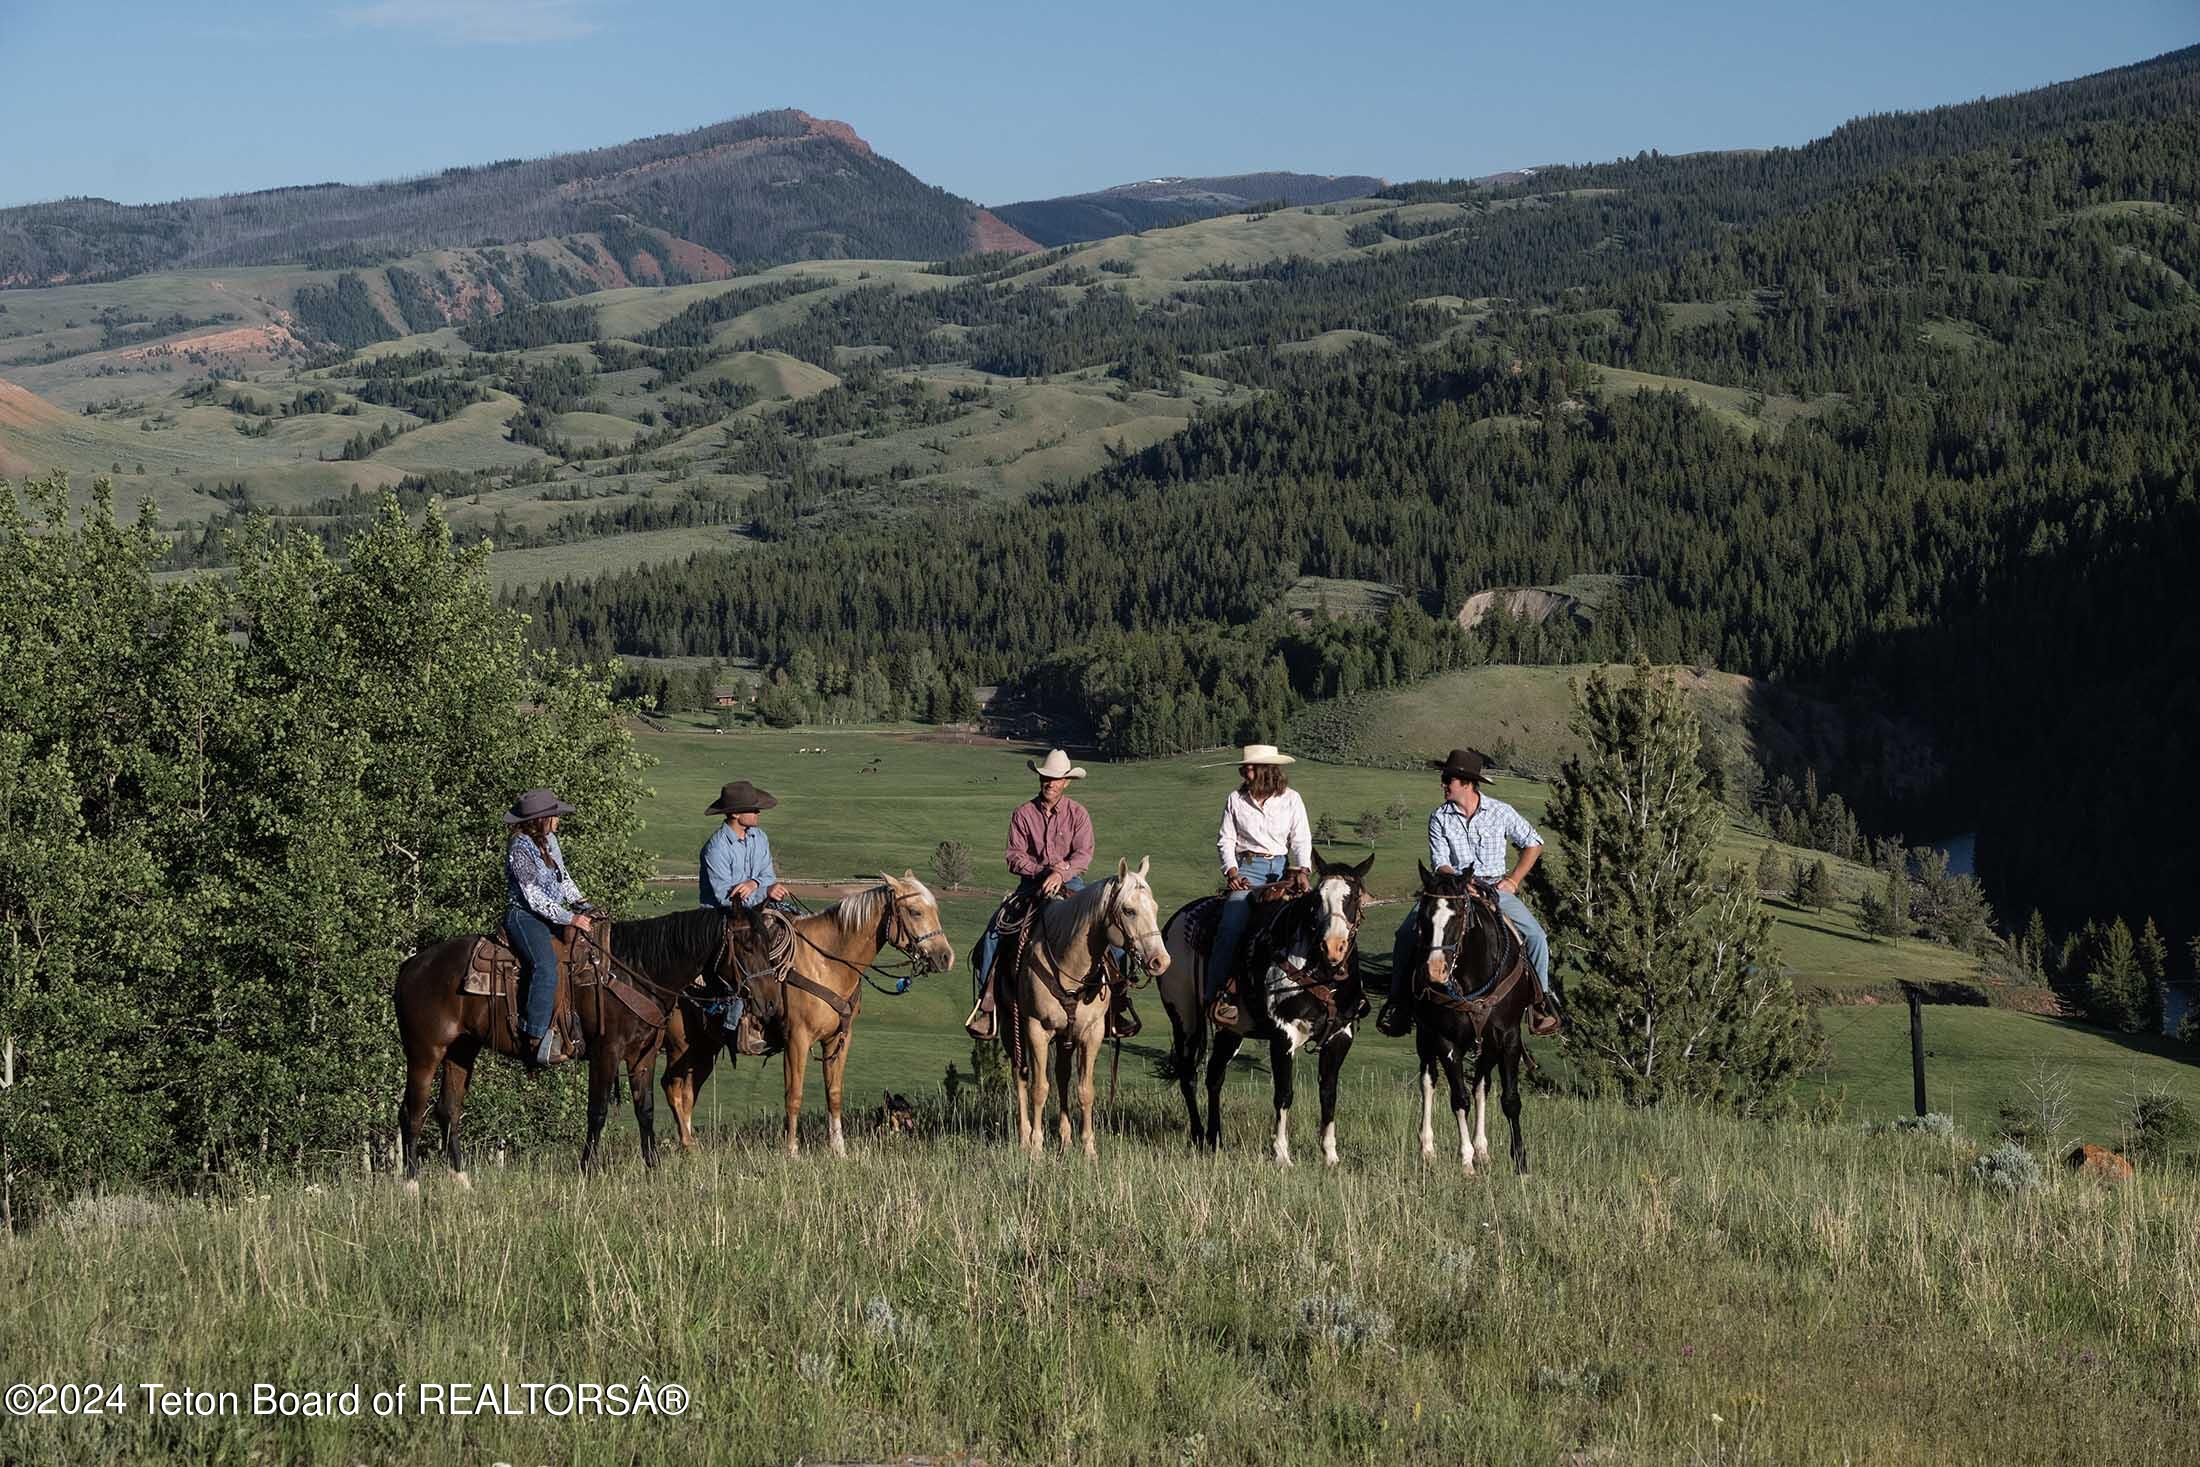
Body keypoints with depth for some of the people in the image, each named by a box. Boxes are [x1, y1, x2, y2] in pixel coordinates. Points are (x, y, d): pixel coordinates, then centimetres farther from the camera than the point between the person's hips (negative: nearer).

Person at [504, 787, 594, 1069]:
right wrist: (569, 919, -19)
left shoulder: (549, 840, 11)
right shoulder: (520, 850, -16)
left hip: (552, 915, 10)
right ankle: (536, 1042, -37)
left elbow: (563, 878, 23)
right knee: (546, 966, -31)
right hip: (524, 916, -10)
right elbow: (534, 897, -18)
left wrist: (581, 905, 9)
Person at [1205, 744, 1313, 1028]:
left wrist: (1302, 870, -10)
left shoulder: (1291, 799, 8)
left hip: (1281, 869, 2)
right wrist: (1232, 872, -9)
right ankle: (1215, 995, -24)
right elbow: (1225, 841, 7)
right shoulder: (1236, 799, 7)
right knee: (1230, 927, -24)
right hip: (1246, 869, -2)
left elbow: (1301, 839, 7)